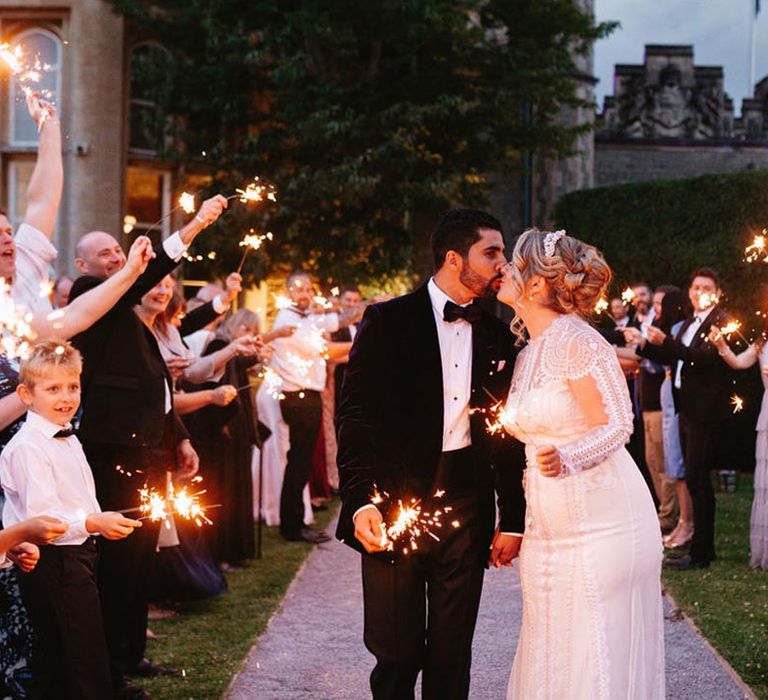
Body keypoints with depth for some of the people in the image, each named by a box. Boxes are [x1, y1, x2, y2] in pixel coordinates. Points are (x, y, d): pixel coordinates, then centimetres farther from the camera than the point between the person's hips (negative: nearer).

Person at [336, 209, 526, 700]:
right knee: (396, 655, 1)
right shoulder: (389, 322, -3)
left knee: (452, 656, 8)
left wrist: (513, 520, 10)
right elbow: (355, 415, -6)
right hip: (395, 504, -3)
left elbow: (509, 436, 13)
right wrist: (360, 501, -16)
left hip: (465, 507, 4)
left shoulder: (497, 337, 10)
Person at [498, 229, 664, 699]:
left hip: (602, 522, -8)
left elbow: (615, 425, -16)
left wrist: (566, 458, -35)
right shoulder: (526, 355, 11)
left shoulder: (577, 341, -13)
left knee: (600, 658, -2)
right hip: (548, 530, 8)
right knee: (551, 656, 9)